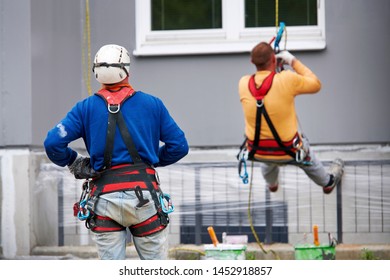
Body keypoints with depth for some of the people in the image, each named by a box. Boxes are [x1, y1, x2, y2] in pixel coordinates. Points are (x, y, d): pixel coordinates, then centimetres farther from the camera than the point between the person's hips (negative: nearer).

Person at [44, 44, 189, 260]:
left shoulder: (85, 108, 4)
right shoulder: (152, 104, 4)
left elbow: (53, 143, -6)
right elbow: (179, 145, 5)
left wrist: (74, 163, 12)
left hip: (104, 198, 1)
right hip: (143, 192, -1)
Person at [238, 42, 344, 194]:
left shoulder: (243, 84, -15)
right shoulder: (287, 80, -25)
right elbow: (316, 85, -7)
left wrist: (274, 67, 10)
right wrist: (293, 61, -2)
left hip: (257, 152, 2)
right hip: (288, 152, -2)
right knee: (309, 160, 33)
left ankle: (271, 184, 69)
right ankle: (328, 182, 61)